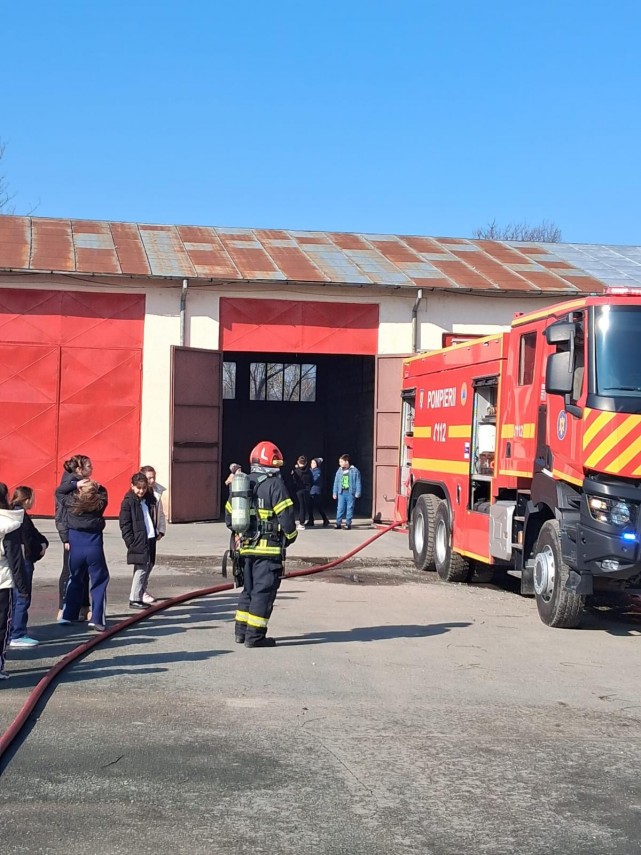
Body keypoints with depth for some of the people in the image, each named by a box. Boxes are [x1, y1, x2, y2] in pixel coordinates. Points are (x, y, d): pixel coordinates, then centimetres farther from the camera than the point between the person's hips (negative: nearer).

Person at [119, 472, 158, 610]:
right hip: (139, 542, -7)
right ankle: (134, 599, 0)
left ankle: (141, 593, 22)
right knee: (141, 569, -7)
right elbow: (124, 525, -9)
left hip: (150, 539, 7)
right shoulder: (128, 502, -7)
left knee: (148, 567, 11)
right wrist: (131, 543, -13)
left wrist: (156, 533, 9)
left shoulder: (149, 499, 11)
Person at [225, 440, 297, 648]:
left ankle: (241, 631, 22)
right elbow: (286, 515, -14)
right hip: (269, 549, -7)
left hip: (245, 547, 7)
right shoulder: (275, 485, -11)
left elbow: (229, 515, 16)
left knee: (249, 589, 18)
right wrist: (290, 537, 2)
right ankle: (255, 635, -1)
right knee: (264, 590, -2)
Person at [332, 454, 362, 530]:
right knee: (340, 508, 0)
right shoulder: (339, 471, 9)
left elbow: (358, 482, -2)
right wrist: (335, 493, 10)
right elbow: (336, 482, 12)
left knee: (349, 509, 2)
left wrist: (357, 493, -6)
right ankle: (338, 523, 4)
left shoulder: (354, 471, -2)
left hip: (350, 493, -3)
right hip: (341, 493, 3)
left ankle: (348, 523, 8)